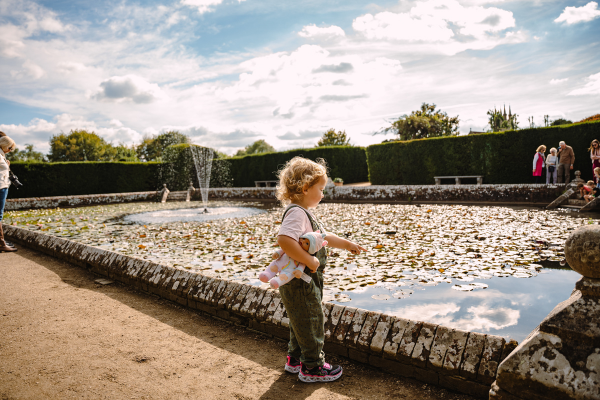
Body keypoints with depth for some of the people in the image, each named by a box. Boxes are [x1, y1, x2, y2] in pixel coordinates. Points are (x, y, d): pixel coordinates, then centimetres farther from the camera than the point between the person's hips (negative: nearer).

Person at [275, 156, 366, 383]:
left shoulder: (304, 213, 12)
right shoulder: (296, 212, -23)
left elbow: (322, 236, 23)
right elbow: (284, 240, -39)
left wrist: (346, 244, 26)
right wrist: (310, 261, -33)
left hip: (305, 281, 11)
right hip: (300, 282, -10)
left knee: (301, 320, 22)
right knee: (311, 322, 4)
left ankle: (295, 359, 38)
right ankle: (312, 367, 21)